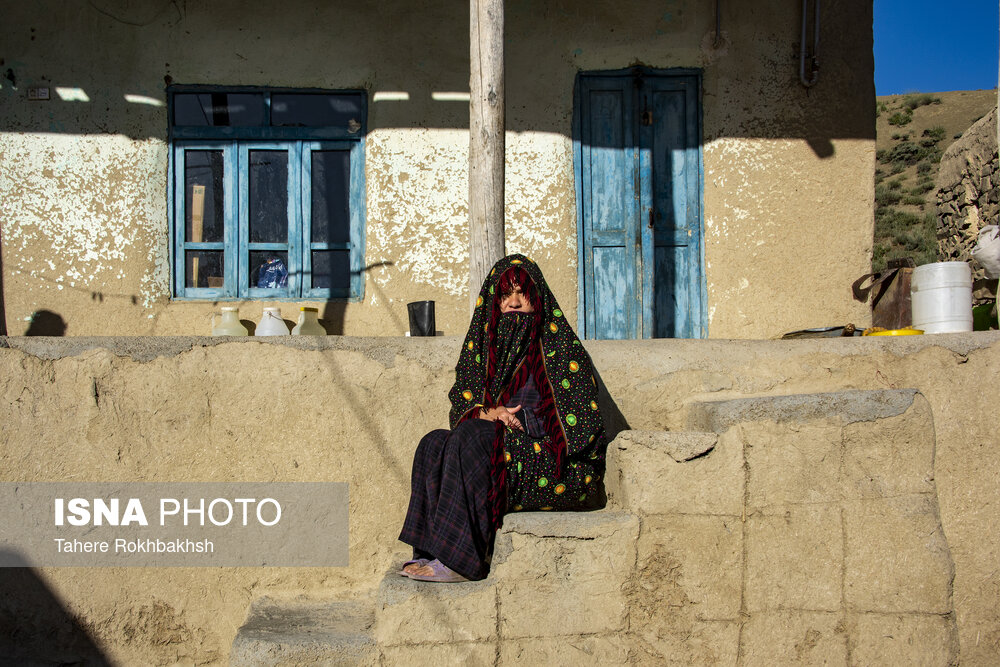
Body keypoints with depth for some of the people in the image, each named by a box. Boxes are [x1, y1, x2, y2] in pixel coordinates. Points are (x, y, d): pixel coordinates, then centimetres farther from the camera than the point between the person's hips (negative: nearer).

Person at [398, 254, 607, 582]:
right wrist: (490, 414, -11)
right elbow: (461, 404, 11)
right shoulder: (485, 345, 15)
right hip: (503, 447, 6)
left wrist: (522, 423, -12)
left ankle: (458, 559, -29)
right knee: (434, 444, -17)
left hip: (560, 466, -6)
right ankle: (431, 551, -25)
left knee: (469, 438, -28)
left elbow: (582, 419, -5)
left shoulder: (560, 346, 0)